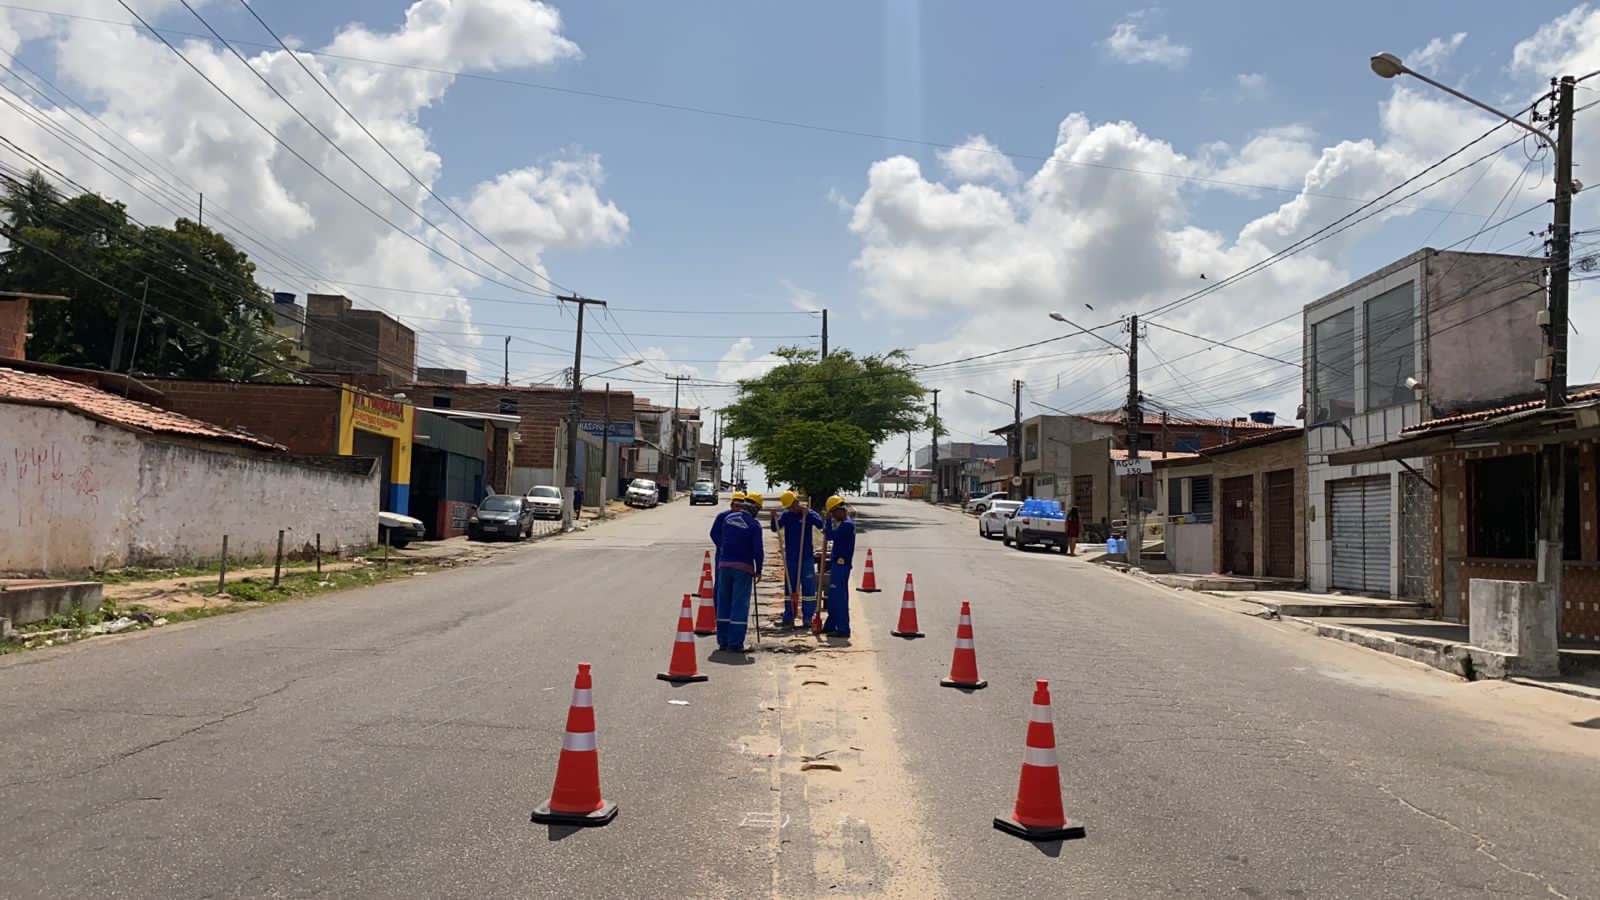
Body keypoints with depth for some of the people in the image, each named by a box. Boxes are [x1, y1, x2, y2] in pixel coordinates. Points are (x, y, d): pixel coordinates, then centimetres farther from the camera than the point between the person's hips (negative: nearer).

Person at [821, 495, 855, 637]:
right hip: (837, 562, 10)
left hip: (841, 563, -10)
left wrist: (829, 519, -13)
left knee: (839, 596, -7)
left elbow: (829, 536, -22)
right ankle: (831, 625, 25)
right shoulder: (844, 522, 14)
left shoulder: (847, 524, -18)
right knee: (833, 596, 16)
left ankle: (843, 628, -4)